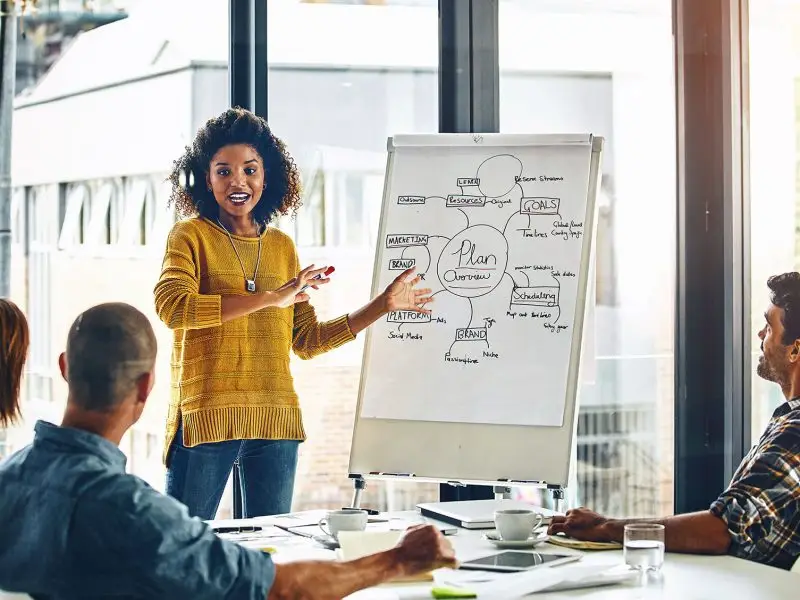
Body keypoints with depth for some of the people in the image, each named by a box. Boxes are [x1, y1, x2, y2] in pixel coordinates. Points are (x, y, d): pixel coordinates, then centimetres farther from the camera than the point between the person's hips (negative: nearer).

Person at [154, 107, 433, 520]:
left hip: (275, 421, 5)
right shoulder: (192, 235, 1)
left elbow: (307, 340, 17)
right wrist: (271, 298, -19)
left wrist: (383, 305, 11)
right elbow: (171, 306, -18)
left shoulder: (282, 246, 15)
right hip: (206, 418, -5)